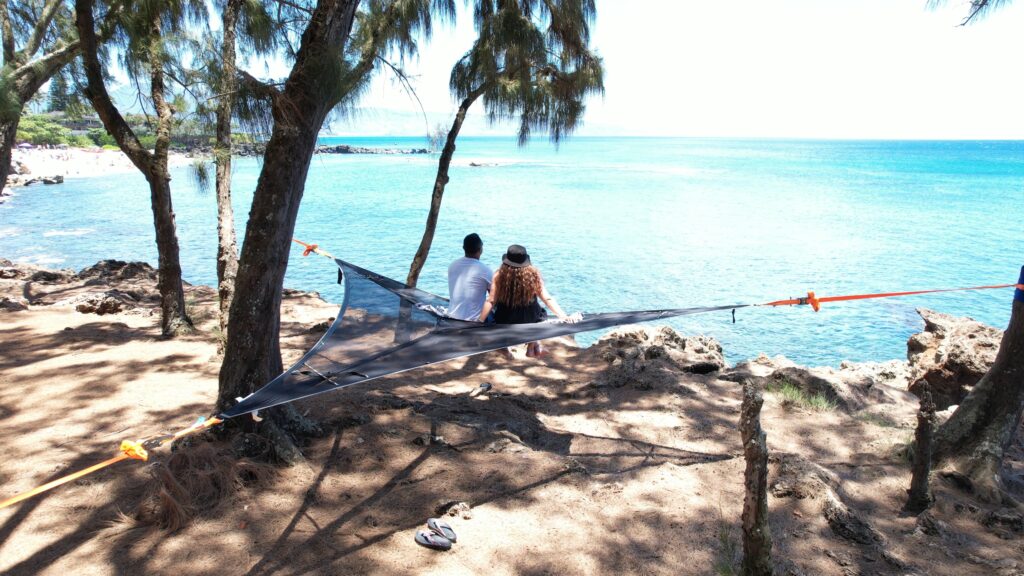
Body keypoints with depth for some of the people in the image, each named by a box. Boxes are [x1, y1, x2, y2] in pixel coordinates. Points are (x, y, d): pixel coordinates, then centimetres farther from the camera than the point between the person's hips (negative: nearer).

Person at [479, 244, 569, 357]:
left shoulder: (499, 276, -18)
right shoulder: (534, 274, -14)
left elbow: (491, 301, -15)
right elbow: (547, 299, -13)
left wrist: (480, 322, -7)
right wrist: (563, 316, -7)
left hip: (504, 326, 0)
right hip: (530, 323, 0)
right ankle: (532, 346, 44)